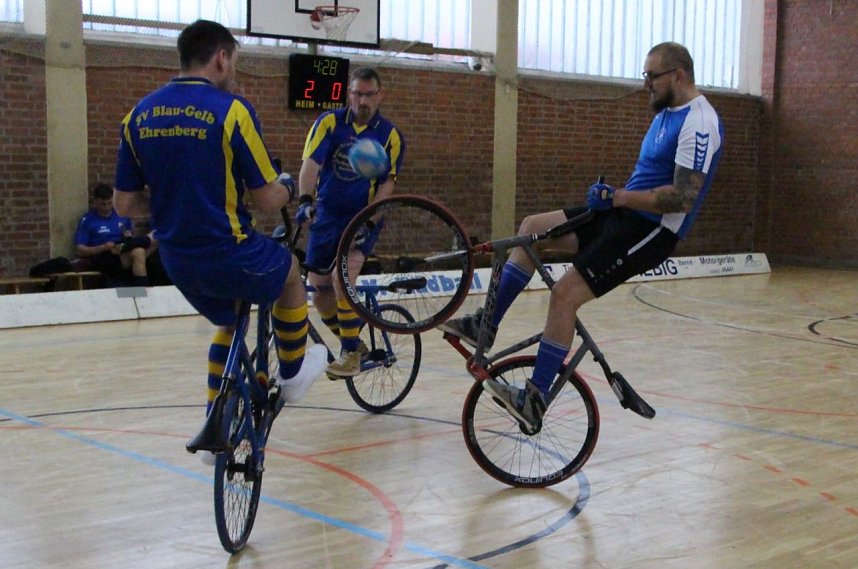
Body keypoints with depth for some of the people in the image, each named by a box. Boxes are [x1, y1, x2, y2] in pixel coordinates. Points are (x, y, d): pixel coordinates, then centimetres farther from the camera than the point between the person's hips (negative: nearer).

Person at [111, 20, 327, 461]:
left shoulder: (139, 115, 2)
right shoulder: (230, 110, -15)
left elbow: (125, 204, 5)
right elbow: (268, 200, -12)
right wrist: (289, 188, 11)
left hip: (177, 261, 6)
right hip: (229, 254, -6)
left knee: (231, 325, 30)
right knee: (291, 273, 26)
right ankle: (292, 374, 39)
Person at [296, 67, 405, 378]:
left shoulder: (390, 135, -5)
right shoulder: (329, 122, -5)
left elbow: (386, 183, -9)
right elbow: (311, 163, -18)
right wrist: (305, 200, -35)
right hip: (327, 215, 3)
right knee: (319, 291, 4)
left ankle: (351, 353, -10)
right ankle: (352, 343, 28)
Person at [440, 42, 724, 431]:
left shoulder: (698, 124, -18)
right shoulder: (668, 112, 13)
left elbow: (683, 198, -26)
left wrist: (617, 197, -23)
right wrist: (613, 194, 9)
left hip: (651, 230, -10)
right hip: (625, 214, 10)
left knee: (564, 294, -18)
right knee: (532, 228, 3)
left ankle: (534, 401, -10)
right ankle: (485, 326, 6)